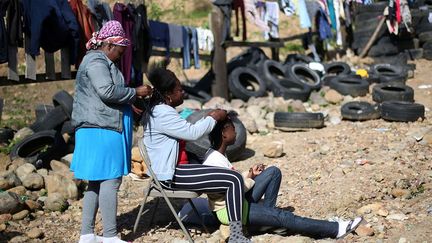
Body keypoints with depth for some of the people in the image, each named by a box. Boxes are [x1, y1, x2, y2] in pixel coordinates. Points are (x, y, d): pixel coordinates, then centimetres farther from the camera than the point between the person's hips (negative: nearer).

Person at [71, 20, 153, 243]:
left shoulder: (101, 61, 24)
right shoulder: (96, 61, -10)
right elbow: (107, 91, -22)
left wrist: (131, 104, 22)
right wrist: (136, 92, -11)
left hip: (98, 129, 11)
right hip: (102, 130, -11)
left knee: (96, 182, 11)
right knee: (110, 181, -9)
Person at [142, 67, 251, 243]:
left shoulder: (157, 109, 13)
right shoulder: (163, 114, -21)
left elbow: (185, 129, 21)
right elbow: (192, 132, -22)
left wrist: (208, 118, 11)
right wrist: (213, 118, -8)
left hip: (170, 167, 11)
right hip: (170, 176, -11)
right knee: (234, 180, -16)